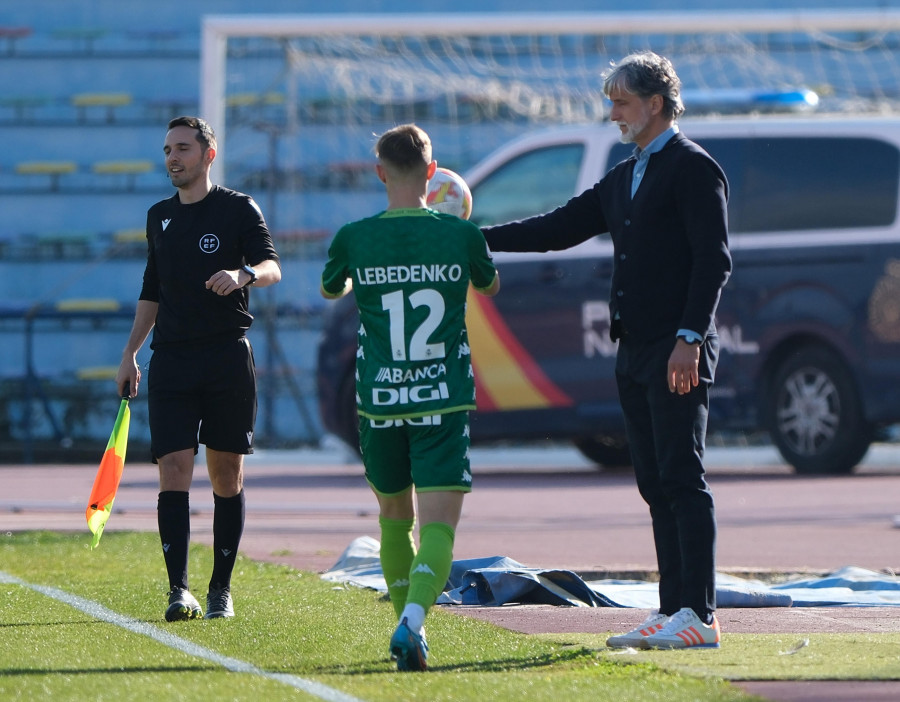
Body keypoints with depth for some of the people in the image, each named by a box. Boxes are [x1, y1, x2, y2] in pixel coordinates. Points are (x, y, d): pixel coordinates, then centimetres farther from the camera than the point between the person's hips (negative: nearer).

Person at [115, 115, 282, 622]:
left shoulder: (239, 209, 1)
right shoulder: (159, 217, 15)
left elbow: (272, 266, -11)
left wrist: (244, 275, -34)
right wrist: (130, 354, 18)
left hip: (228, 357, -3)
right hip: (171, 358, 3)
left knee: (227, 474, 2)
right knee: (174, 467, -10)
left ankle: (221, 590, 10)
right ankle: (179, 590, -15)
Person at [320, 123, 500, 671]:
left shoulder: (355, 239, -3)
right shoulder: (461, 235, -4)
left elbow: (331, 290, 19)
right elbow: (491, 286, 19)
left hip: (380, 404, 2)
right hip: (444, 401, -2)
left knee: (394, 518, 20)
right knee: (439, 524, -7)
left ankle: (408, 623, 29)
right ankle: (412, 622, -29)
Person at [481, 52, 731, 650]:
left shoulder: (694, 168, -7)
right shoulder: (625, 178, 20)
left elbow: (713, 260, -14)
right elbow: (562, 228, 21)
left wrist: (689, 339, -21)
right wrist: (476, 238, 15)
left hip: (678, 352, -9)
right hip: (636, 353, 9)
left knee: (683, 479, -12)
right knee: (657, 485, 7)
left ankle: (699, 616, -14)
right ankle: (674, 612, 8)